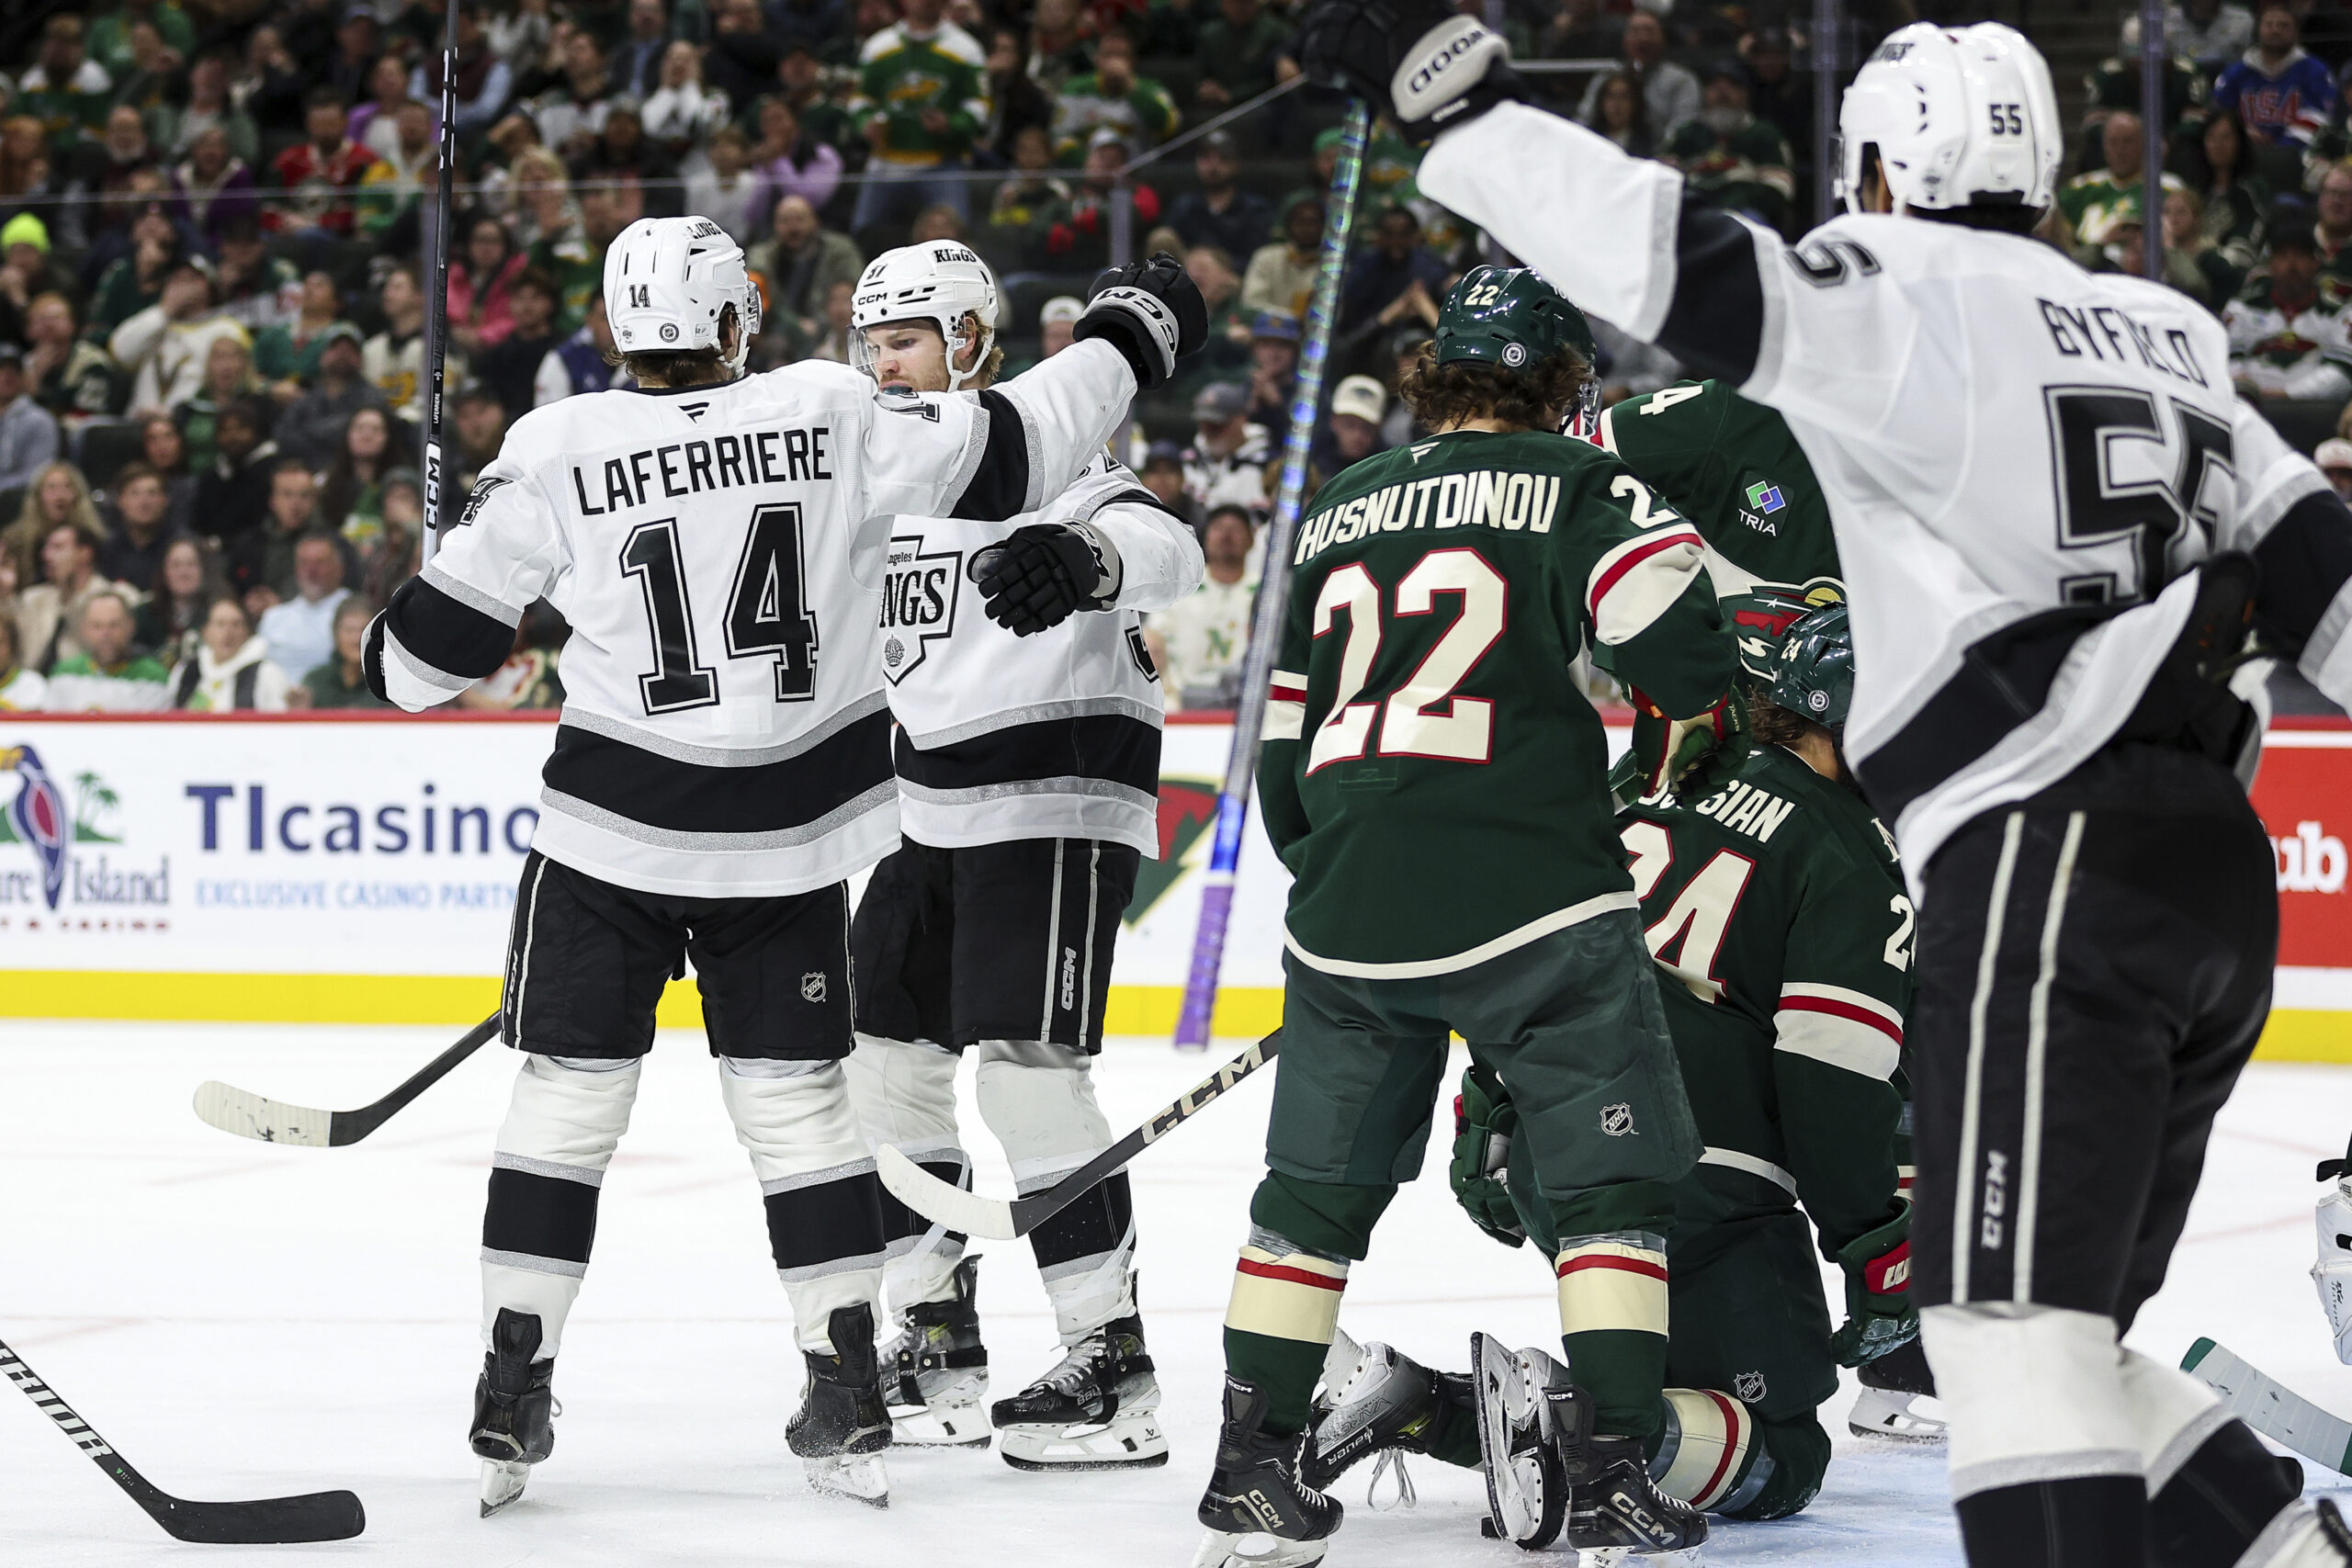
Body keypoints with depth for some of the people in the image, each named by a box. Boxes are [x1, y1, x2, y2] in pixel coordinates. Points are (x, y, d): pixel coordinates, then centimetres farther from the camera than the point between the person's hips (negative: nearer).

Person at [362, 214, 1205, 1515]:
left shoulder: (559, 453, -7)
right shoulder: (828, 417, -5)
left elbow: (434, 646, -1)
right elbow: (1008, 454, 2)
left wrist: (394, 661, 23)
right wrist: (1123, 343, 17)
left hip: (611, 835, -2)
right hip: (789, 843, 2)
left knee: (569, 1095, 6)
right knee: (796, 1098, 11)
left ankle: (511, 1396, 3)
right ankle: (848, 1399, 8)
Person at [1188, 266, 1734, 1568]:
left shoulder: (1337, 512, 18)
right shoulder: (1576, 485, 0)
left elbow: (1284, 744, 22)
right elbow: (1683, 655, -12)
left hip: (1347, 915, 5)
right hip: (1530, 903, -5)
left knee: (1320, 1187, 16)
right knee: (1616, 1182, 3)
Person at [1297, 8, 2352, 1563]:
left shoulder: (1900, 288, -1)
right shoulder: (2164, 328, 20)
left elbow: (1690, 272, -15)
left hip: (2052, 855, -8)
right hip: (2215, 863, 8)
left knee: (2009, 1317, -15)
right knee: (2061, 1331, 17)